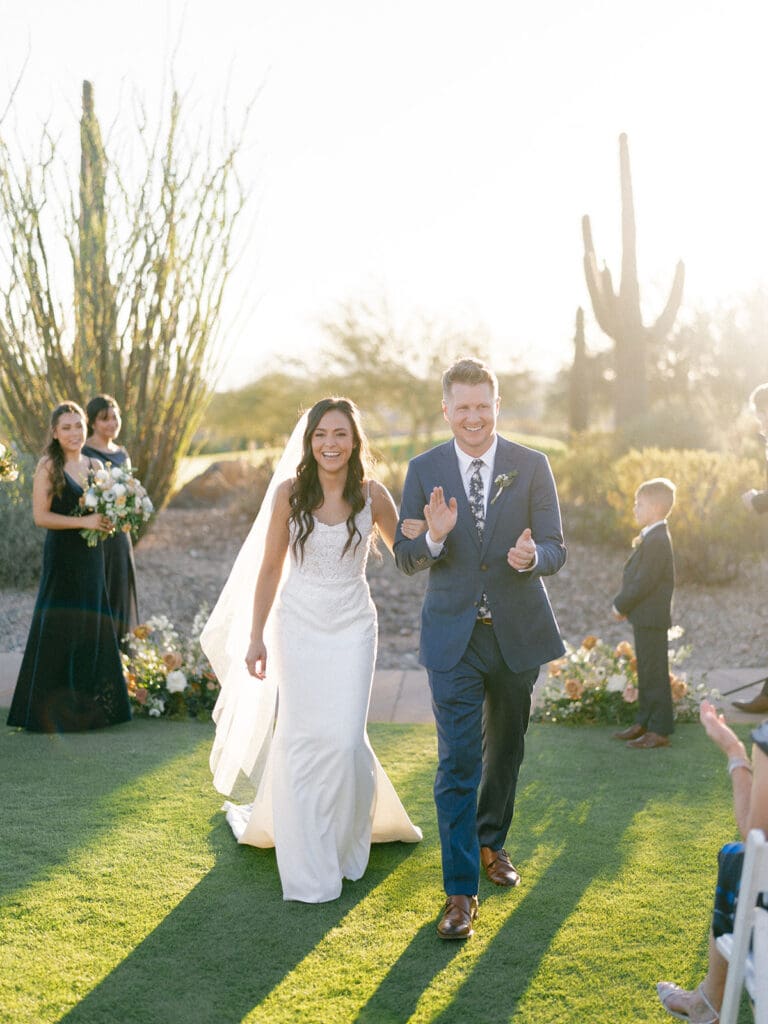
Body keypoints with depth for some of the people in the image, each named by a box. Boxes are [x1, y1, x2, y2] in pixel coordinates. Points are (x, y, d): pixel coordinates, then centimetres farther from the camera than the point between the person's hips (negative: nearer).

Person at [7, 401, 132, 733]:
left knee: (94, 628, 8)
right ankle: (49, 709, 7)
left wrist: (109, 521, -3)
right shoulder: (48, 467, -6)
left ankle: (89, 705, 18)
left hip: (92, 556, 6)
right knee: (58, 630, -2)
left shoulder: (95, 465, 10)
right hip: (61, 556, -6)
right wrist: (84, 522, -19)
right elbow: (40, 516, -13)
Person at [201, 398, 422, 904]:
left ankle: (348, 833, 23)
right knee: (303, 737, 0)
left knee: (345, 737, -7)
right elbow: (270, 567, 2)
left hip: (352, 626, 0)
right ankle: (308, 865, 15)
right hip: (299, 624, 0)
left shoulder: (372, 495, -4)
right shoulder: (289, 492, -4)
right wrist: (256, 637, 2)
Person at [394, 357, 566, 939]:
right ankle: (461, 891, 2)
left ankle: (492, 842, 44)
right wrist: (434, 537, -24)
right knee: (457, 761, -5)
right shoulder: (425, 470, -3)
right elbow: (406, 559, -1)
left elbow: (557, 549, -6)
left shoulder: (532, 466, -4)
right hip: (454, 635, -1)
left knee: (505, 749, 19)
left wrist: (532, 557, -29)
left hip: (517, 631, 2)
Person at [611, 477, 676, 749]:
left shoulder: (657, 541, -19)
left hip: (651, 620, -10)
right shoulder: (652, 538, 14)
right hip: (644, 618, 10)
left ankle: (660, 730, 1)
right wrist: (623, 605, 8)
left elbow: (643, 583, -21)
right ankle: (644, 723, 26)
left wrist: (620, 605, -10)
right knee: (646, 672, 16)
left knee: (654, 673, -4)